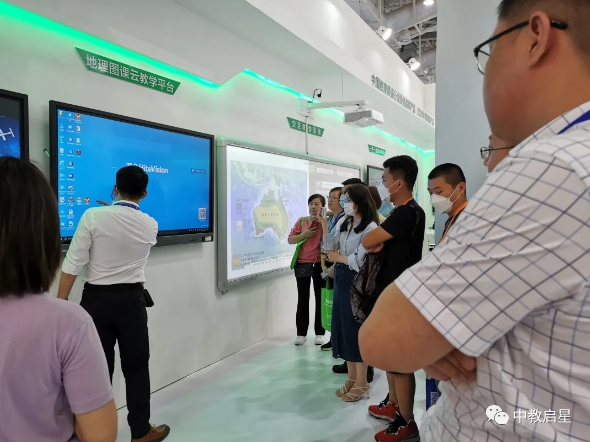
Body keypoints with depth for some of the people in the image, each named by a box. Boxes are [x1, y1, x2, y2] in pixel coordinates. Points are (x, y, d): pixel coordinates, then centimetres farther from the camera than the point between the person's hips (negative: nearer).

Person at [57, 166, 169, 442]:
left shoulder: (93, 217, -10)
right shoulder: (150, 225, -1)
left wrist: (61, 302, -3)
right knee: (136, 366, 12)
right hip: (131, 299, 1)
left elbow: (73, 264, -11)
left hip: (96, 299, 0)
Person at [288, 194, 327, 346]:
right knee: (302, 299, 6)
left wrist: (321, 219, -16)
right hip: (303, 263, 2)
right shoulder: (301, 221, 6)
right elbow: (290, 239, 3)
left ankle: (320, 333, 17)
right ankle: (301, 333, 15)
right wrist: (304, 234, -12)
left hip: (319, 264, -2)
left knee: (320, 298, 7)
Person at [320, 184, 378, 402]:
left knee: (356, 329, 3)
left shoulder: (370, 227, -14)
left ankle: (362, 383, 20)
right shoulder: (343, 223, 7)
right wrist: (324, 226, -4)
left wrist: (338, 257, -4)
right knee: (343, 327, 13)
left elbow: (359, 261, -19)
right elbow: (331, 249, 3)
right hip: (340, 279, 7)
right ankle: (352, 378, 29)